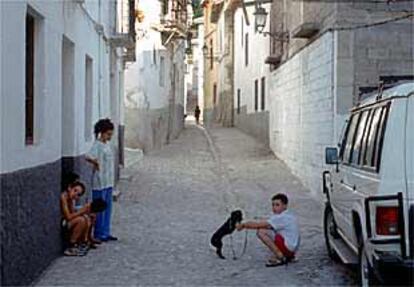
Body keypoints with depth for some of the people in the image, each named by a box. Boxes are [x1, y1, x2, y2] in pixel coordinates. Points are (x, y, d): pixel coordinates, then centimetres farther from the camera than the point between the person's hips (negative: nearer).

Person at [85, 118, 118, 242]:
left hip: (109, 182, 8)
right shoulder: (97, 145, -14)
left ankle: (106, 233, 22)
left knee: (108, 208, 13)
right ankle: (99, 235, 9)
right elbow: (88, 157, -32)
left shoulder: (108, 144, 11)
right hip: (100, 182, -8)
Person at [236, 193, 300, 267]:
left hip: (288, 246, -10)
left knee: (261, 232, -15)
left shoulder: (283, 217, -17)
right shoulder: (287, 215, 13)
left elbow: (261, 224, -19)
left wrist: (243, 225, -9)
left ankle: (280, 258, -9)